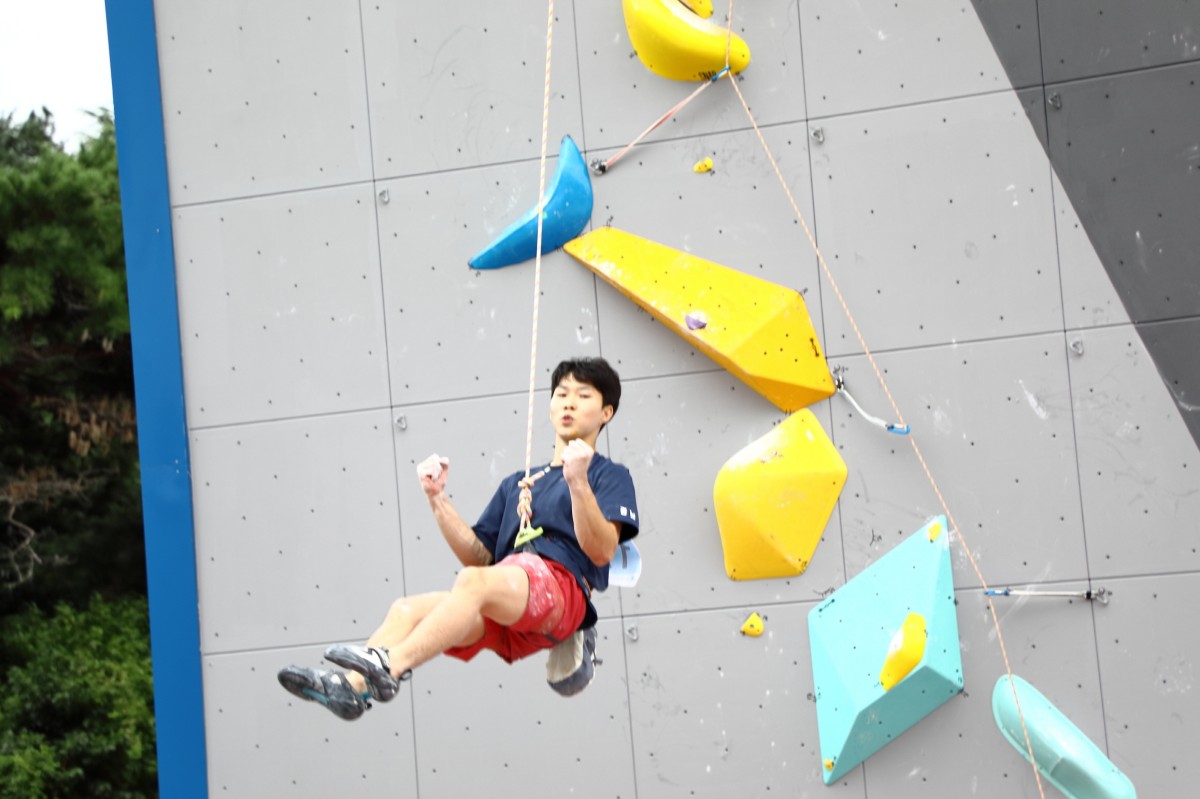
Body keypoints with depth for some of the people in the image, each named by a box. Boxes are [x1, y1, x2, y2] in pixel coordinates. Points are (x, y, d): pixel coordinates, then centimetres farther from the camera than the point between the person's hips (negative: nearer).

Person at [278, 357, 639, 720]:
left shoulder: (609, 475, 14)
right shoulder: (516, 484, 33)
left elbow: (601, 551, -4)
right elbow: (478, 555, 24)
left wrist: (578, 483, -17)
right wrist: (437, 498, 14)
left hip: (562, 587, -6)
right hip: (505, 620, 6)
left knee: (472, 582, -35)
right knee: (406, 609, -20)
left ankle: (390, 664, -51)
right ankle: (349, 684, -44)